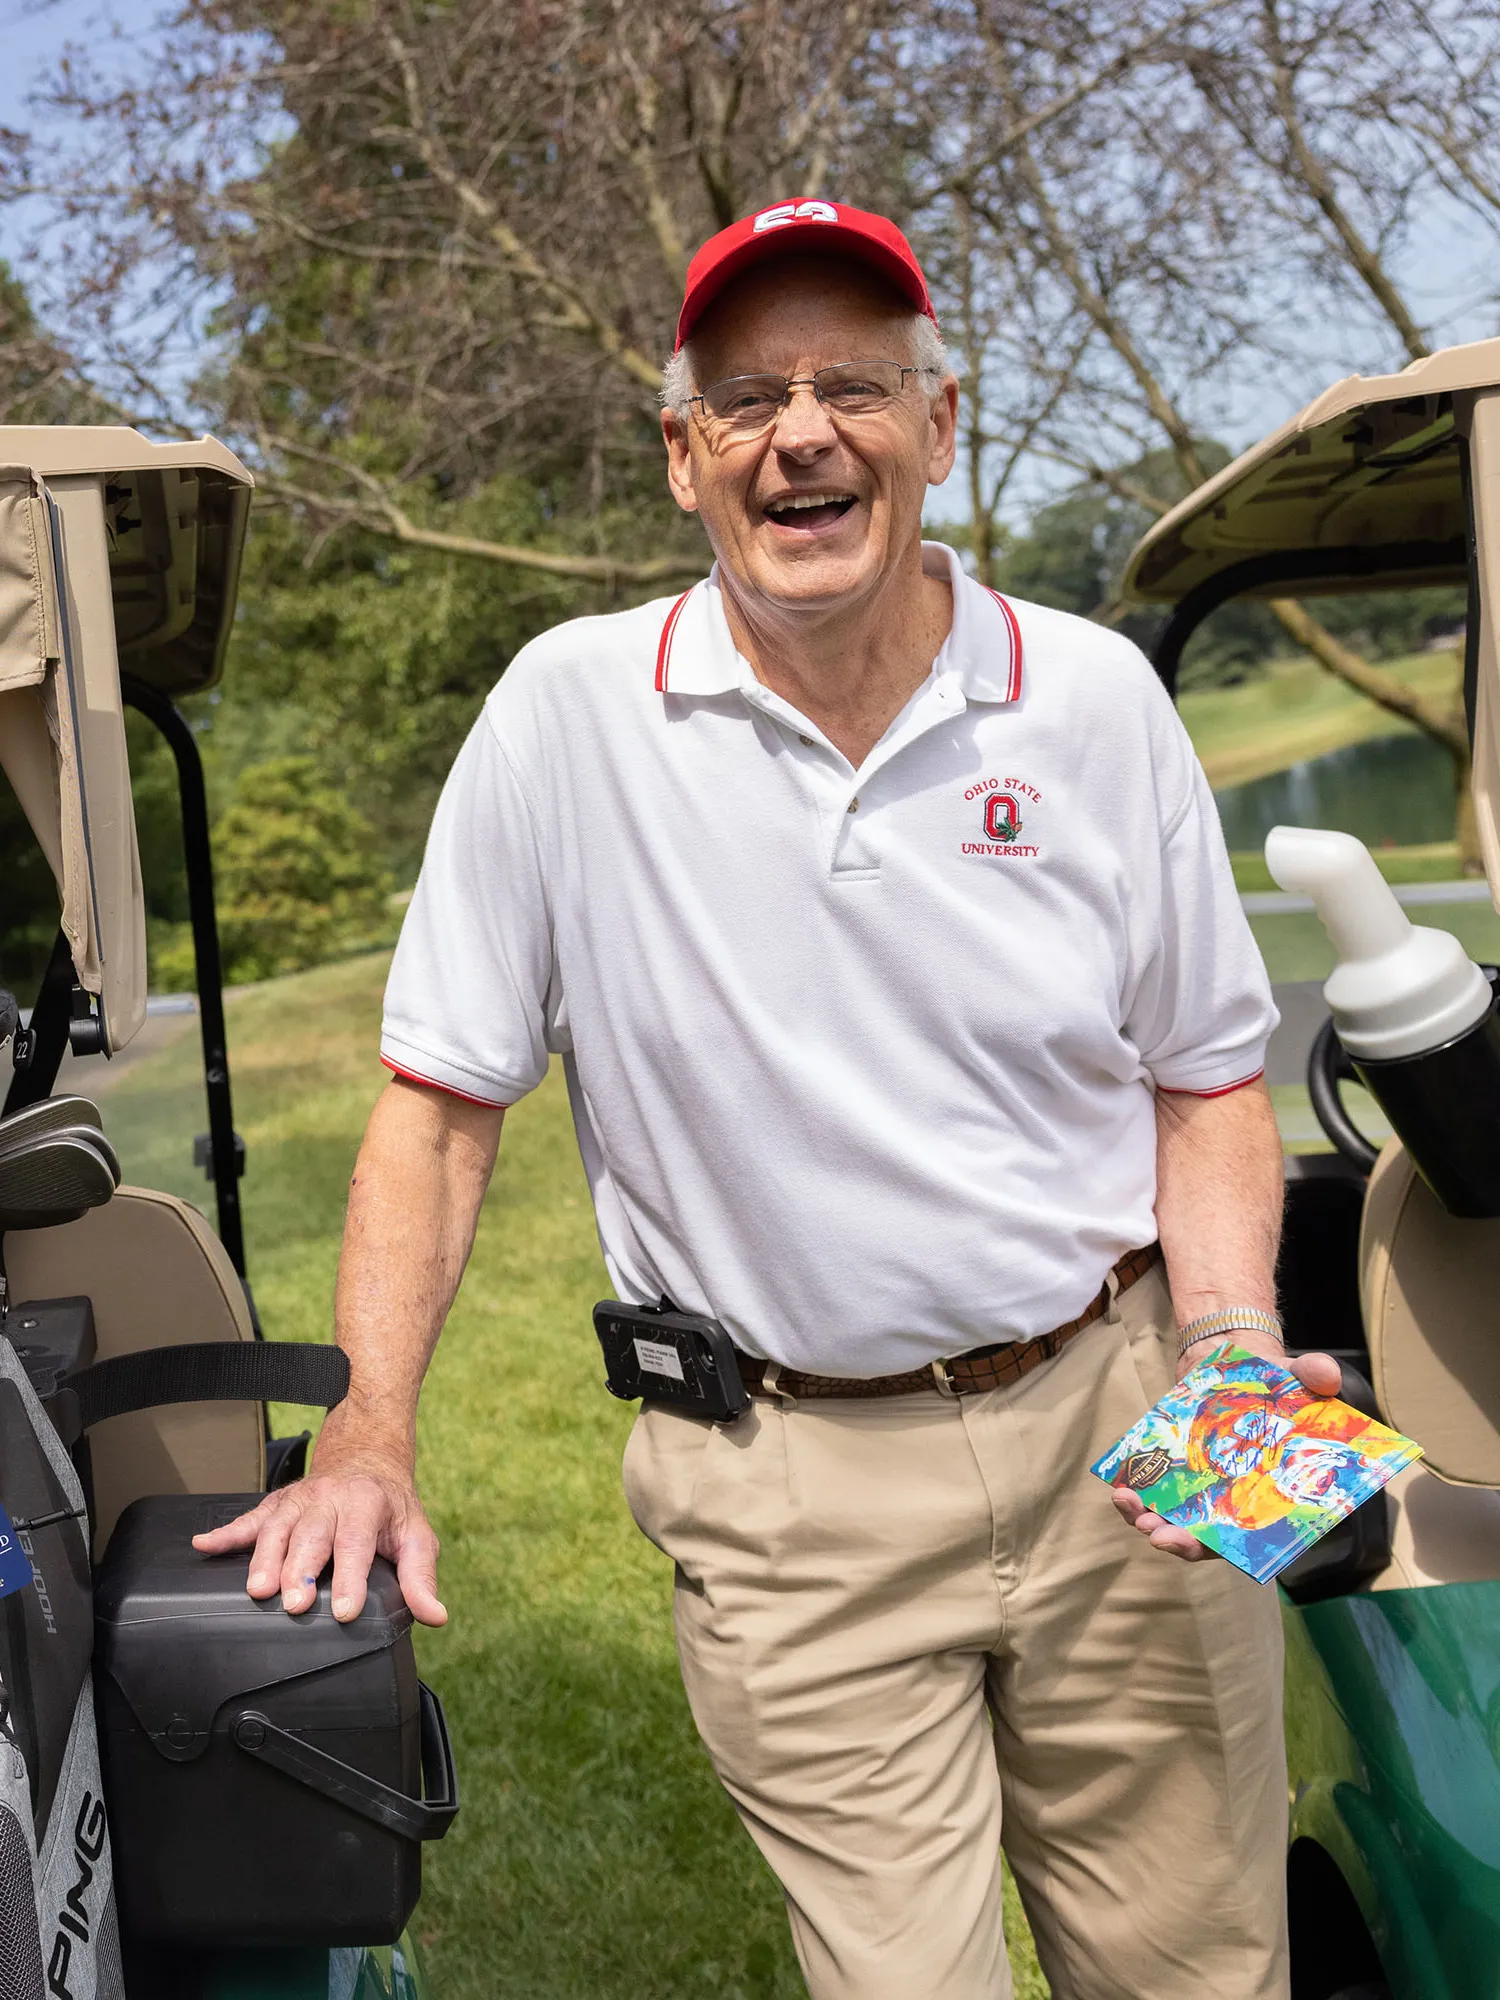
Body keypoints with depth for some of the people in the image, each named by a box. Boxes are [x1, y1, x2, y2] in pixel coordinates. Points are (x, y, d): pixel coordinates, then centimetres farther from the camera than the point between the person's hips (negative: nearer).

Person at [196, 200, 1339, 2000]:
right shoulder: (569, 708, -6)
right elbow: (441, 1092, -2)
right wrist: (366, 1435, -9)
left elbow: (1203, 1076, 7)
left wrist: (1243, 1361, -8)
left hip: (1116, 1431, 3)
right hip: (794, 1485, -2)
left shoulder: (1094, 698, -1)